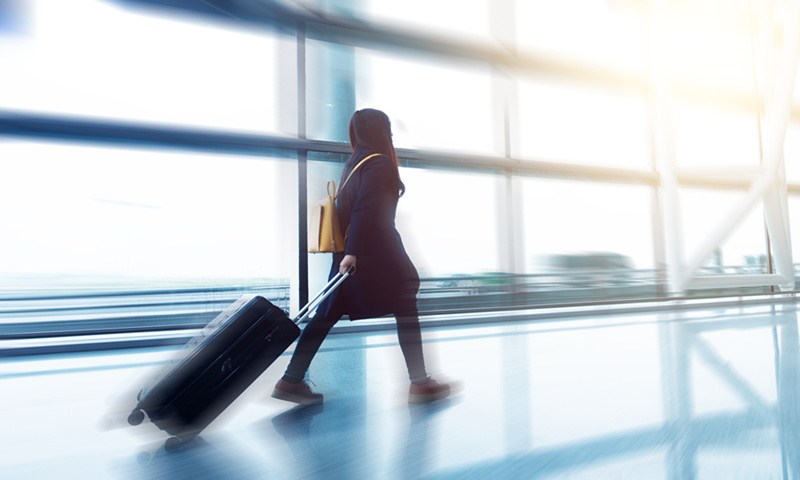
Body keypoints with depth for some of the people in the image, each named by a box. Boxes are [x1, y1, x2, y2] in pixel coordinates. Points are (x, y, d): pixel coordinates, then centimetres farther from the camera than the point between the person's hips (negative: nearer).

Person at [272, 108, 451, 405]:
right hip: (376, 252, -8)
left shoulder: (353, 162, 17)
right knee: (406, 310, 3)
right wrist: (352, 252, -26)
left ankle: (291, 381, 11)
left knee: (327, 314, 8)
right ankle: (419, 383, 11)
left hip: (352, 251, 9)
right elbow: (363, 209, -20)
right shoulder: (379, 162, -9)